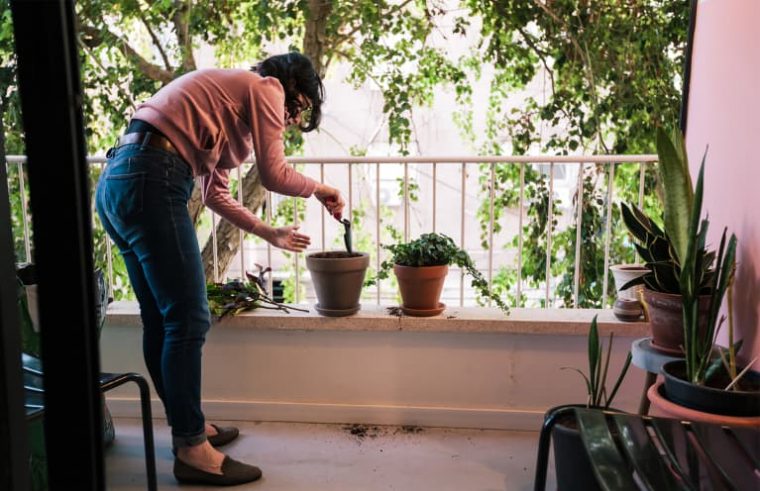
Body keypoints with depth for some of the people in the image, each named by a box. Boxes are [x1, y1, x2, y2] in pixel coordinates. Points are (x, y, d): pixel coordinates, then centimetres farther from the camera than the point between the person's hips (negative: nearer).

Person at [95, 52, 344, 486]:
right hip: (151, 184, -10)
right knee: (188, 319, -5)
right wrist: (320, 189, 16)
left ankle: (188, 426, 29)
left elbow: (215, 192, 30)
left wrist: (270, 233, 33)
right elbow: (274, 174, -3)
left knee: (161, 320, 16)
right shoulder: (266, 87, 3)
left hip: (117, 184, 10)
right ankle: (192, 450, 4)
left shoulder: (230, 93, 30)